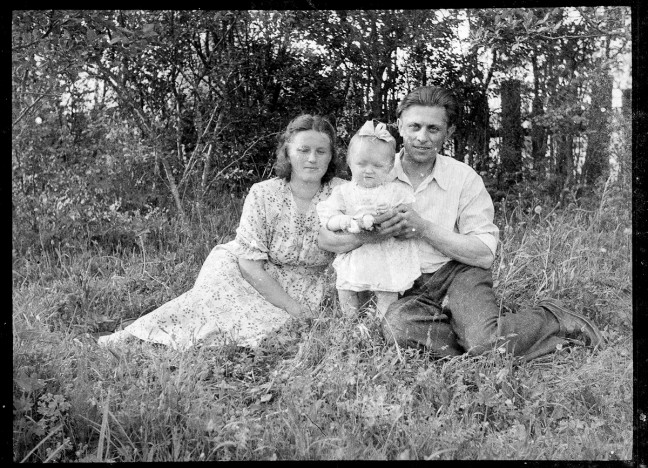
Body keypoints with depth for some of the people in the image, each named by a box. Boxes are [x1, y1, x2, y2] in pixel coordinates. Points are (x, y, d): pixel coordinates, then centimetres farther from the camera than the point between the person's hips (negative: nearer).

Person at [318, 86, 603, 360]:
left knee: (486, 342, -30)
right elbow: (326, 239, -7)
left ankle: (553, 319, 1)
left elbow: (485, 254, -7)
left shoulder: (465, 178, 0)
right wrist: (378, 233, -24)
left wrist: (423, 227, -16)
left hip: (459, 273, -1)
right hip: (407, 289, 1)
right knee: (396, 325, -34)